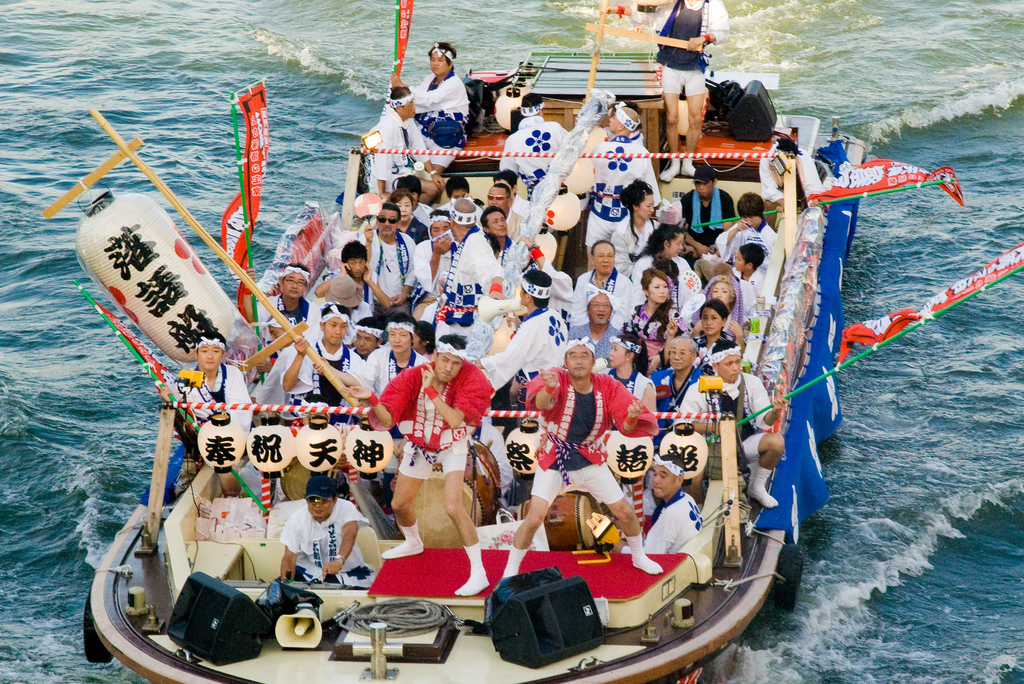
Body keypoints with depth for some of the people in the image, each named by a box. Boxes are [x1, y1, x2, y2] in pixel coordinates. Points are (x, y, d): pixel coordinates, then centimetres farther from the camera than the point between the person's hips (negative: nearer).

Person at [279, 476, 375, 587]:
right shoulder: (296, 519, -7)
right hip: (309, 572, 0)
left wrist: (339, 560, -56)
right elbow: (289, 557, -10)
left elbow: (349, 535, -34)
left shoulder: (346, 508, -13)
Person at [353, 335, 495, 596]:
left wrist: (430, 389, -36)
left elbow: (455, 420, -35)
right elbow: (387, 419, -25)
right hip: (419, 445, 4)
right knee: (399, 504, 17)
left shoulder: (469, 379, -28)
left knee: (453, 507, -23)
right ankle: (413, 543, 52)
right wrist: (371, 399, -44)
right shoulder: (412, 377, -22)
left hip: (452, 447, -4)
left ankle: (478, 573, -14)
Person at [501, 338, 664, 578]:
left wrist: (631, 418, -35)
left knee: (624, 512, 7)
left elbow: (626, 427, -11)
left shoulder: (608, 386, -10)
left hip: (591, 459, 3)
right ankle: (510, 571, 3)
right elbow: (540, 403, -42)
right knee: (535, 517, -15)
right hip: (553, 459, -3)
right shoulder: (556, 378, -20)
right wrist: (548, 389, -65)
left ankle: (639, 557, 35)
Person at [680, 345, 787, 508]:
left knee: (777, 441, -26)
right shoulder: (700, 388, -10)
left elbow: (765, 422, -9)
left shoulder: (751, 382, -5)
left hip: (746, 443, 2)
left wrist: (775, 411, -33)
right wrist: (712, 428, -28)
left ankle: (757, 487, 1)